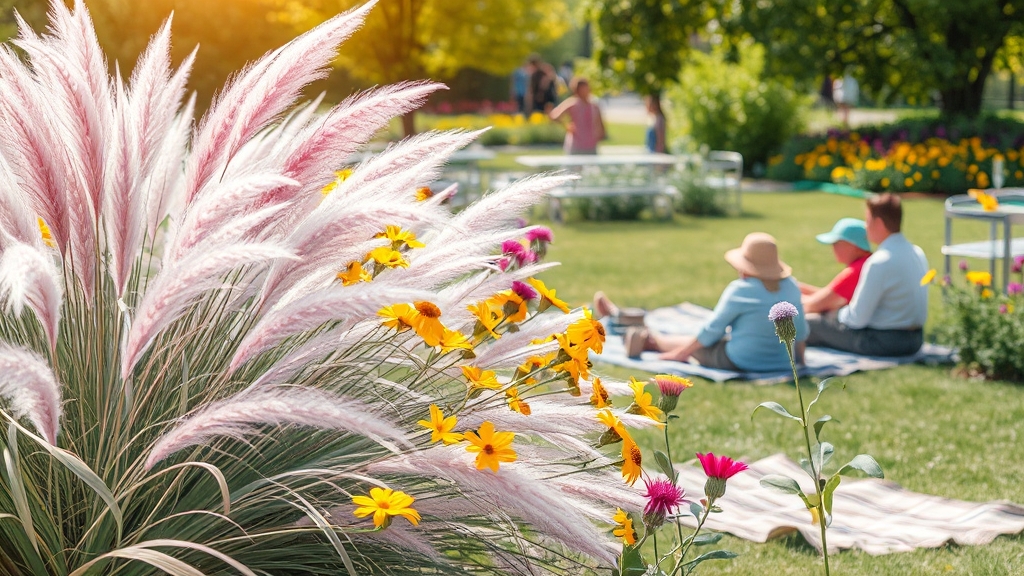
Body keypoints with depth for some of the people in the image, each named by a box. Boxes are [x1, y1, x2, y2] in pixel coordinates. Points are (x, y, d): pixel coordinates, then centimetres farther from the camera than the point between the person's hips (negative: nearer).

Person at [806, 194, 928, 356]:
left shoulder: (879, 262, -22)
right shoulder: (918, 253, 5)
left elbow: (857, 319, -19)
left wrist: (838, 313, 3)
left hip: (883, 342, -9)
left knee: (809, 323, 2)